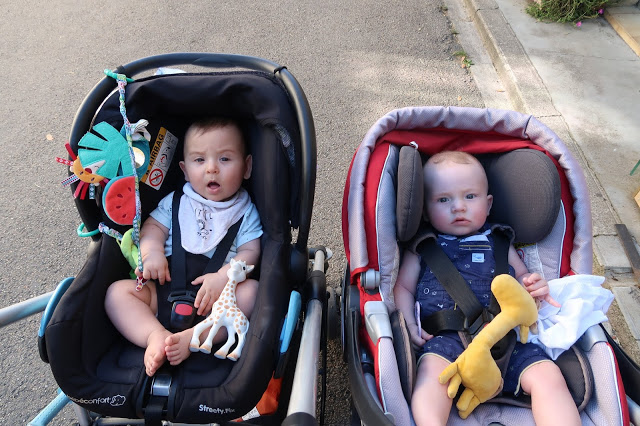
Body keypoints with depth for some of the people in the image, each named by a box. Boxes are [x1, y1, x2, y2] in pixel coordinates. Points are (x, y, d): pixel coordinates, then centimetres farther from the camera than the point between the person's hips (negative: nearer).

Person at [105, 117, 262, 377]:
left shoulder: (246, 212, 8)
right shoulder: (174, 202, 17)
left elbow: (250, 252, -3)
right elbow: (153, 227, 9)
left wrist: (224, 277, -21)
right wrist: (152, 253, -14)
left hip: (219, 294, -2)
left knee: (252, 291, -29)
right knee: (118, 290, -15)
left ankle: (191, 338, -35)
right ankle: (155, 335, -32)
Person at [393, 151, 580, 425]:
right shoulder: (423, 245, 15)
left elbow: (521, 275, 31)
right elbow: (403, 287, 15)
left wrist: (534, 286, 6)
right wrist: (410, 325, -2)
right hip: (444, 336, -3)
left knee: (548, 375, -18)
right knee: (432, 369, -33)